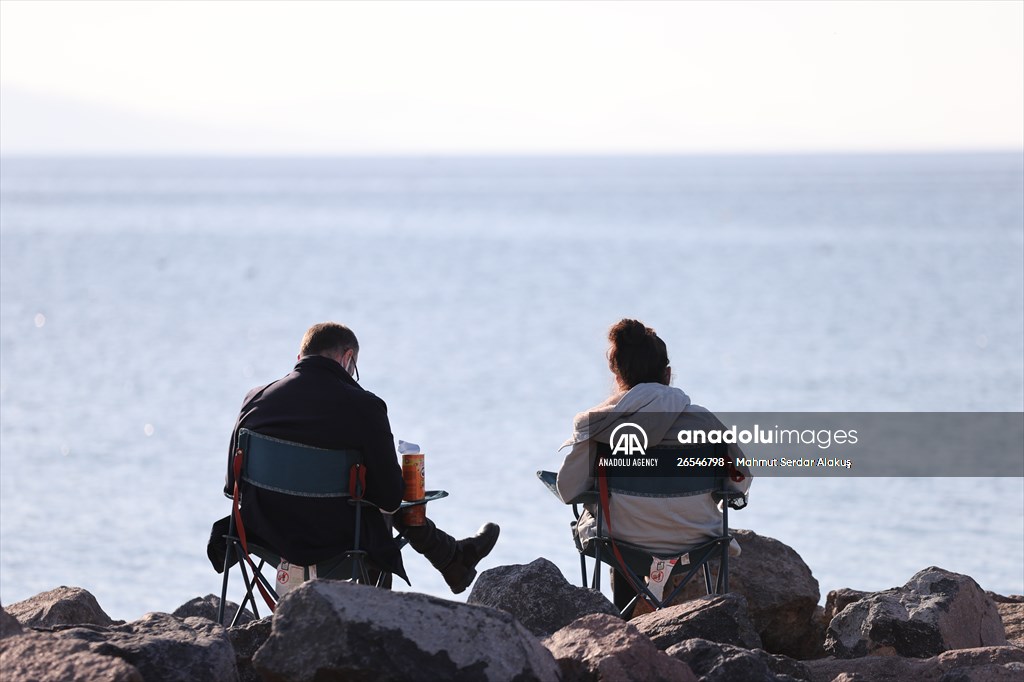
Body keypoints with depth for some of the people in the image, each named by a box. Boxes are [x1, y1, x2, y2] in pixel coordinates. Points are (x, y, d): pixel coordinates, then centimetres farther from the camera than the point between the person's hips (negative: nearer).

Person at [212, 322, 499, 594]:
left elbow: (233, 483, 6)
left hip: (266, 534, 5)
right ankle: (454, 560, 49)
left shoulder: (257, 398, -4)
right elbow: (390, 498, -12)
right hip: (333, 542, -5)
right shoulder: (363, 406, -16)